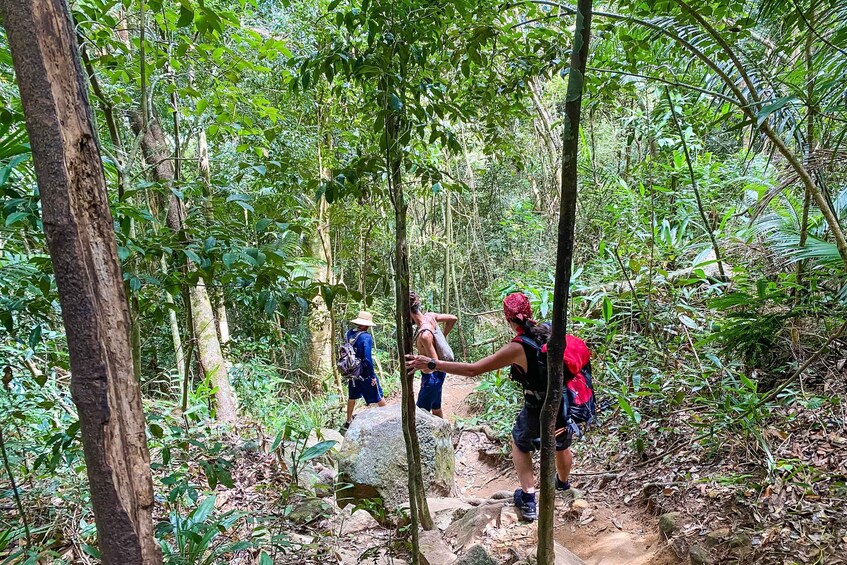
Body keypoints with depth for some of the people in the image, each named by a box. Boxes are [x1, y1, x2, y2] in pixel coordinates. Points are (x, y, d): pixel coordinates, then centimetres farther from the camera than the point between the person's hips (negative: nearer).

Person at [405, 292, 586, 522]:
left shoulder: (516, 348, -22)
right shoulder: (548, 331, -10)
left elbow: (472, 369, -24)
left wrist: (431, 364, -22)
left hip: (538, 411, -5)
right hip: (565, 404, 5)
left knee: (520, 443, 25)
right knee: (562, 444, 33)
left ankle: (528, 501, 21)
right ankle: (563, 483, 62)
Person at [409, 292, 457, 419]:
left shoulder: (424, 334, -31)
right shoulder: (430, 315, -7)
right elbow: (453, 319, 9)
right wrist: (442, 336, 12)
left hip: (432, 376, -9)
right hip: (436, 374, 9)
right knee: (436, 408, 24)